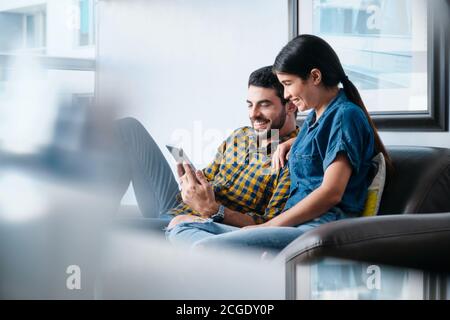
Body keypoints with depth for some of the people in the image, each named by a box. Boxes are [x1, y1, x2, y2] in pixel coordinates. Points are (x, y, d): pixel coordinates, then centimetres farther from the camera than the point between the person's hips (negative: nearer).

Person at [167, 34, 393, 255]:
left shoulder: (345, 115, -5)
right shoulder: (316, 116, 22)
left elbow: (332, 192, -15)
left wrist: (268, 226, -12)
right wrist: (287, 144, 27)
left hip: (323, 226, -11)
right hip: (298, 225, 11)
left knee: (204, 248, -26)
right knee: (180, 231, 0)